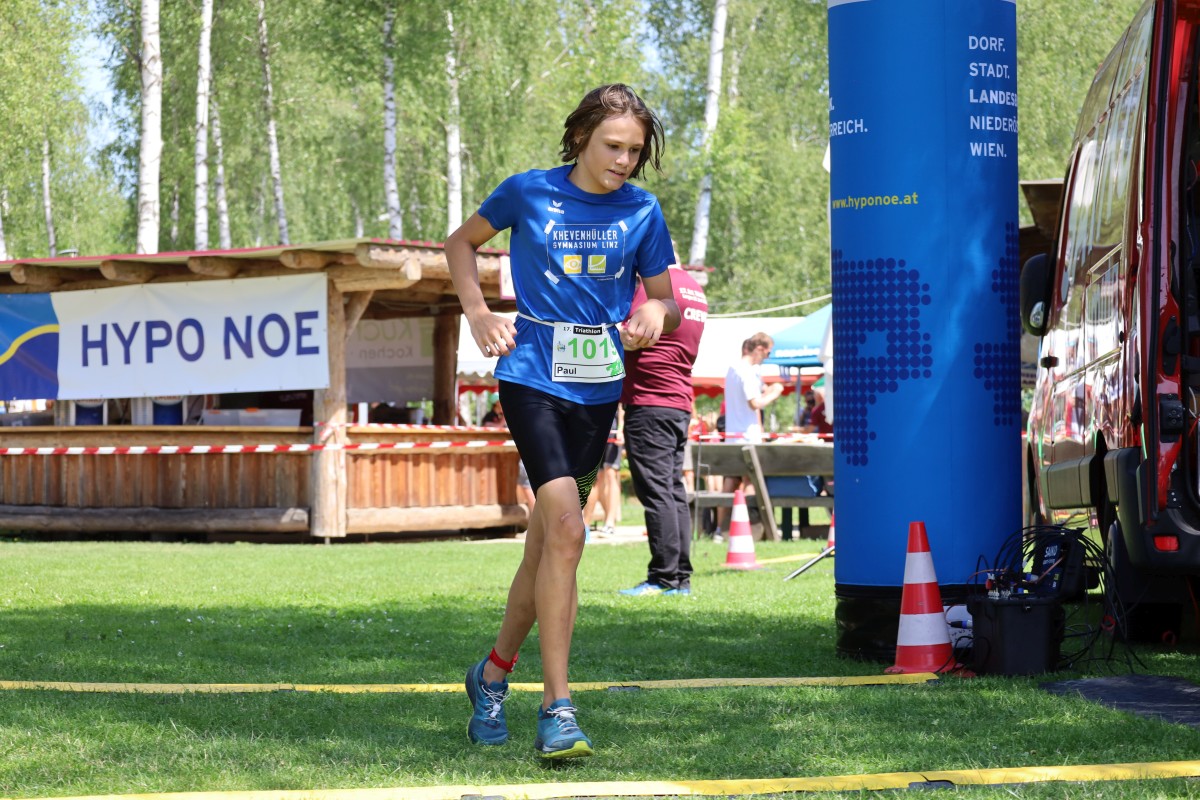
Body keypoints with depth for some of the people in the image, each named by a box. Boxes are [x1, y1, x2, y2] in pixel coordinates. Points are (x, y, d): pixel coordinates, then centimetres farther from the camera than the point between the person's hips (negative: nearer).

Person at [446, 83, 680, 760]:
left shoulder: (641, 211, 5)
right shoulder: (529, 192, -1)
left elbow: (666, 302, 12)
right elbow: (462, 242, 15)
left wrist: (655, 315, -13)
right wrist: (478, 312, 0)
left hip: (598, 389, 4)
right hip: (533, 377, -4)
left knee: (549, 538, 12)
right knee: (566, 529, -19)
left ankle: (495, 672, 33)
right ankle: (557, 709, -19)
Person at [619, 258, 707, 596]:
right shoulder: (695, 291, 16)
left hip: (648, 403, -9)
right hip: (681, 404, 9)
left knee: (656, 492, -8)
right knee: (674, 492, 10)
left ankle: (664, 578, -10)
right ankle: (681, 578, 10)